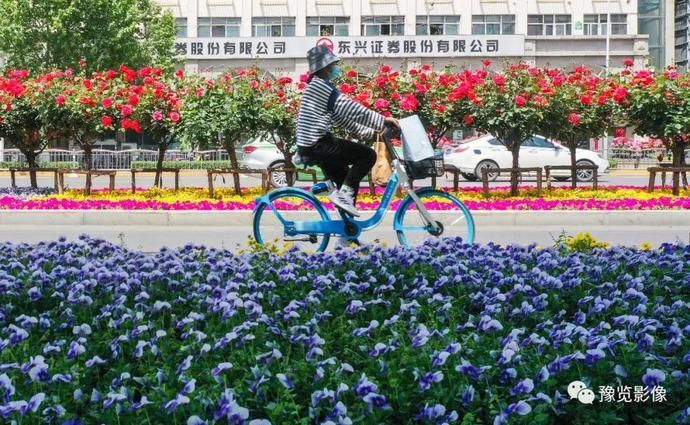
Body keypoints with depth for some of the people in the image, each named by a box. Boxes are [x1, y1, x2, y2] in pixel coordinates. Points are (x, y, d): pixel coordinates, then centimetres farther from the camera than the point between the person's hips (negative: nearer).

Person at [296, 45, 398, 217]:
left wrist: (368, 132, 19)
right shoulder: (321, 86, -11)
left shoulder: (318, 86, 21)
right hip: (317, 145, -10)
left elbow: (342, 115, 23)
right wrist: (382, 120, -15)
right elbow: (351, 108, -17)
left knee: (348, 182, 17)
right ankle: (343, 194, -12)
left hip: (311, 145, 10)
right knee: (368, 154, -8)